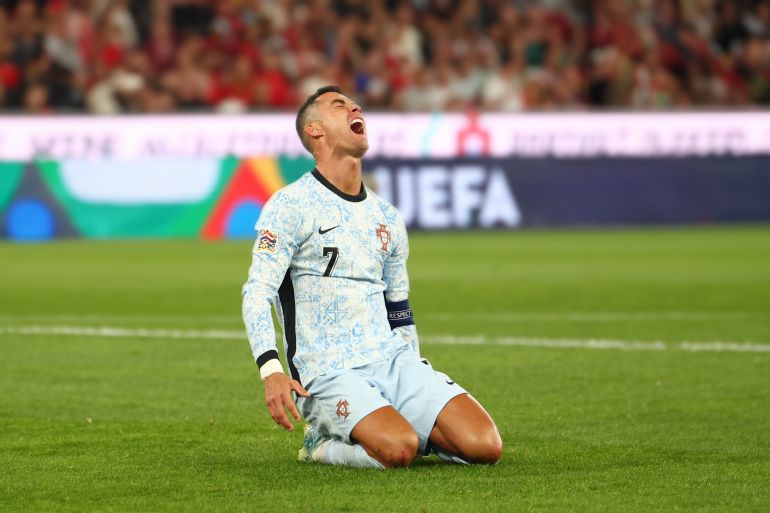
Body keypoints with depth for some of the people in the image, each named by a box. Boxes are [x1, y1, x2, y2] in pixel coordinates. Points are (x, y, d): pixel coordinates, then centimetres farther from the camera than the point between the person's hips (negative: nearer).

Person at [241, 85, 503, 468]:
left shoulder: (387, 217, 17)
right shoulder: (292, 205, -3)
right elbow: (257, 293, -11)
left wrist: (417, 389, 22)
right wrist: (271, 370, -26)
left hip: (395, 362, 6)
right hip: (328, 375, -6)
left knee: (485, 447, -14)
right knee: (399, 449, -32)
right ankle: (324, 443, -3)